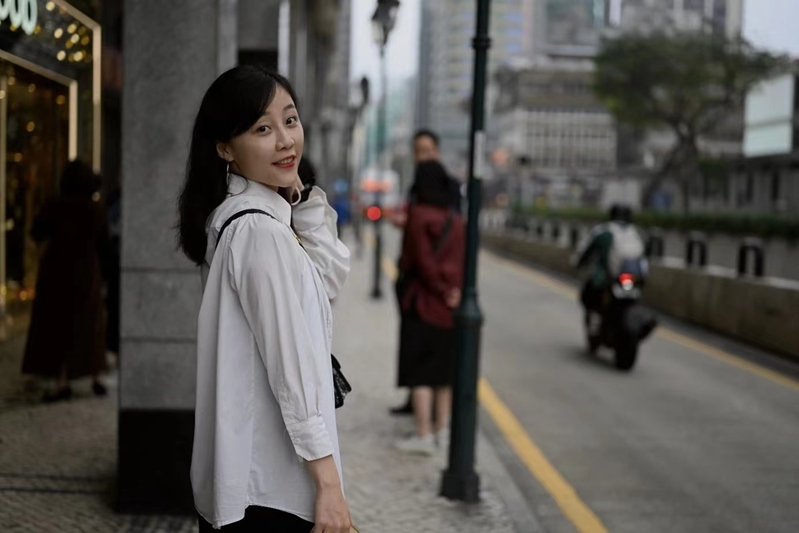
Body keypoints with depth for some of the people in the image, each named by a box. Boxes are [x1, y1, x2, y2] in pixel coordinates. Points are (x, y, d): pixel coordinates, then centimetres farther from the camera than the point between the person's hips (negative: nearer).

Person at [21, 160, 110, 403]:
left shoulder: (54, 207, -11)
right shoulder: (97, 209, -5)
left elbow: (36, 234, 3)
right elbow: (104, 244, 0)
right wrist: (102, 273, 10)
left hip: (58, 270, -3)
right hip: (88, 272, 3)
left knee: (57, 325, 4)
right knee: (90, 325, 15)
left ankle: (62, 383, -1)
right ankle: (96, 380, 18)